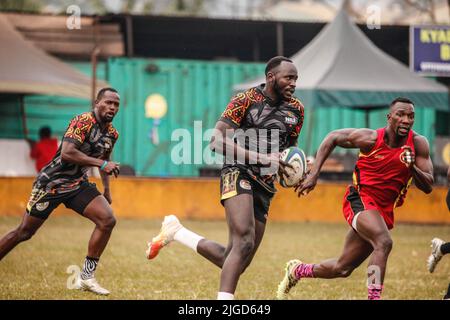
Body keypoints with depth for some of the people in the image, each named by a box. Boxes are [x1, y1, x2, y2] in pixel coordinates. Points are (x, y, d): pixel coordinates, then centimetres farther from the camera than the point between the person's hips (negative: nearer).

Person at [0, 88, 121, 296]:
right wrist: (102, 164, -32)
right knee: (24, 232, -1)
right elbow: (66, 153, -32)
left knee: (107, 220, -14)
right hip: (52, 183, -6)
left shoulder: (112, 134, 5)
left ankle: (86, 277, -6)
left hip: (78, 185, 6)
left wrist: (107, 190, 22)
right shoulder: (83, 122, -20)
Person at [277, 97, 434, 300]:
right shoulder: (371, 139, -15)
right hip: (360, 200, -5)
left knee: (342, 269, 13)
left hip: (384, 211, 5)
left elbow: (428, 187, -7)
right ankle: (374, 296, -32)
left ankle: (297, 270, 37)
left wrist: (412, 168, -27)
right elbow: (333, 137, 1)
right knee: (383, 243, -33)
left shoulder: (418, 144, -8)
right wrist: (314, 174, -4)